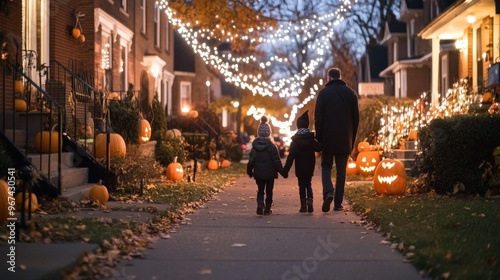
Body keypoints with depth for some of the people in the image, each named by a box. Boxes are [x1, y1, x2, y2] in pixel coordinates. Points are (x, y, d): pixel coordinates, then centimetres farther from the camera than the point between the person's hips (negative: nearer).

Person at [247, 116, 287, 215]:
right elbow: (277, 161, -12)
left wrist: (249, 171, 15)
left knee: (260, 190, 11)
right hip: (270, 173, -2)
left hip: (258, 173, 2)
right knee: (269, 191, 11)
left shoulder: (255, 146, -3)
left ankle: (260, 205, -12)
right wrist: (282, 172, -4)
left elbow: (251, 161, 0)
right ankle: (267, 208, 12)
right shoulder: (271, 146, -12)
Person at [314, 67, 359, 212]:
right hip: (345, 140, 2)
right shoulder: (351, 93, 5)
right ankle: (338, 202, 5)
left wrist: (319, 138, 0)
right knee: (341, 170, 8)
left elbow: (318, 117, -6)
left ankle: (328, 192, -15)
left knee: (326, 166, 10)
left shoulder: (324, 92, -3)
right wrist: (352, 139, 13)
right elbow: (356, 118, 7)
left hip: (328, 138, -2)